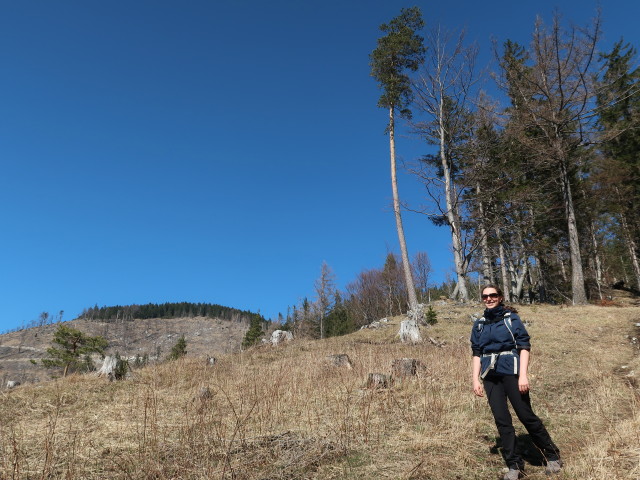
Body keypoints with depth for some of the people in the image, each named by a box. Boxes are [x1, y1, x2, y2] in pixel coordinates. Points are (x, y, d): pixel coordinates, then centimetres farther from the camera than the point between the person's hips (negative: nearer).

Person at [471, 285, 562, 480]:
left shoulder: (511, 318, -1)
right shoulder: (479, 324, 11)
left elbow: (524, 347, -5)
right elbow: (477, 353, 12)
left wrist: (523, 375, -14)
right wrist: (476, 380, 5)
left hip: (511, 372, -4)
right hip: (490, 375, 4)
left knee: (526, 415, 1)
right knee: (501, 420, 4)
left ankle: (553, 456, 22)